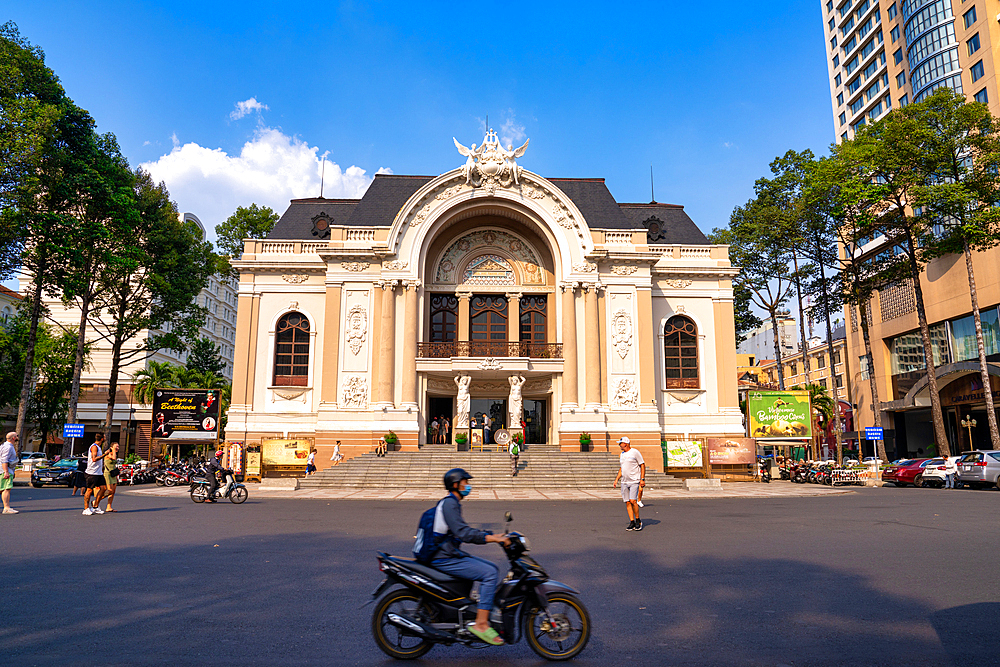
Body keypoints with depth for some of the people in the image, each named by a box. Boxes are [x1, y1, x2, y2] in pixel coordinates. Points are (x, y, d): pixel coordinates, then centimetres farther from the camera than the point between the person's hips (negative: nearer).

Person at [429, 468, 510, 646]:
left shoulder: (452, 503, 18)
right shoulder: (449, 503, -15)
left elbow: (464, 531, 21)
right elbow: (463, 533, -25)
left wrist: (494, 536, 12)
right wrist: (493, 538, -25)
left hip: (451, 554, 10)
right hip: (444, 559, -10)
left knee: (492, 569, 10)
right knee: (490, 573, -18)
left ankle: (483, 614, 11)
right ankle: (480, 624, -16)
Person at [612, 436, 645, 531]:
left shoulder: (635, 452, -6)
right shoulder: (621, 455, 14)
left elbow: (642, 465, -5)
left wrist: (642, 479, -11)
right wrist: (616, 480, 16)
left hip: (634, 481, -6)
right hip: (624, 482, 7)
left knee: (633, 501, -15)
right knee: (627, 502, 2)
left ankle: (638, 520, 2)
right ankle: (632, 522, 8)